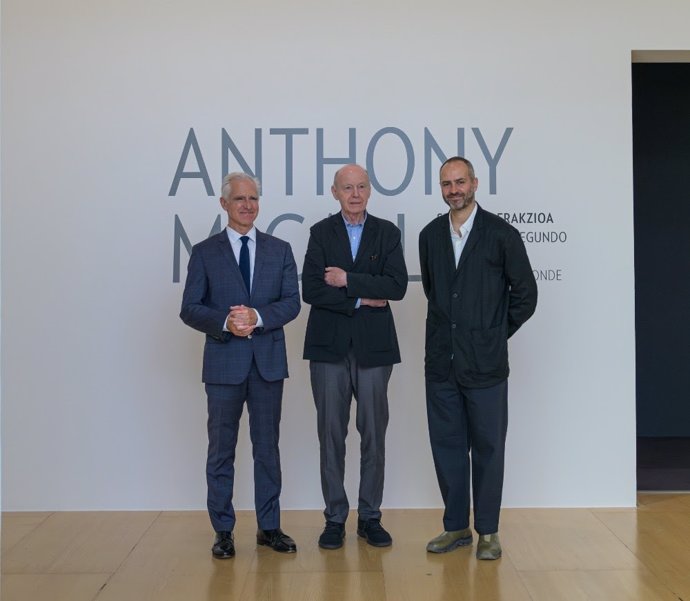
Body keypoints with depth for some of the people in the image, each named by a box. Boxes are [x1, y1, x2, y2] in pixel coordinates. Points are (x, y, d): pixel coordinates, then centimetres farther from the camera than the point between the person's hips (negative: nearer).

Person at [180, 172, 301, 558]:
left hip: (268, 361, 2)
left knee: (268, 447, 10)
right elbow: (190, 309, -1)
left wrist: (257, 317, -17)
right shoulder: (205, 252, 4)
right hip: (224, 363, -1)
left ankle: (270, 527, 21)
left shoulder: (279, 250, 8)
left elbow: (292, 302, 0)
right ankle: (223, 531, 18)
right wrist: (225, 322, -18)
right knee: (222, 450, 6)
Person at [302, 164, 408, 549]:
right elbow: (312, 290, -7)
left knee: (374, 434, 6)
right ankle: (335, 518, 17)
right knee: (331, 434, 5)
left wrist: (348, 280, -13)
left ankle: (370, 517, 20)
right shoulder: (321, 233, 4)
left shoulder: (387, 233, 6)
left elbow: (397, 286, -8)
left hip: (374, 346, 1)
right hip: (329, 346, 0)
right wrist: (361, 300, -10)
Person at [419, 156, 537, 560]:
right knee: (447, 445, 10)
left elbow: (525, 295, 1)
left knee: (488, 448, 5)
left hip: (485, 363, -4)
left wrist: (494, 334, 5)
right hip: (441, 361, 4)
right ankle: (456, 527, 23)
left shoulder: (502, 234, -4)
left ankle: (488, 531, 19)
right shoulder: (430, 235, 9)